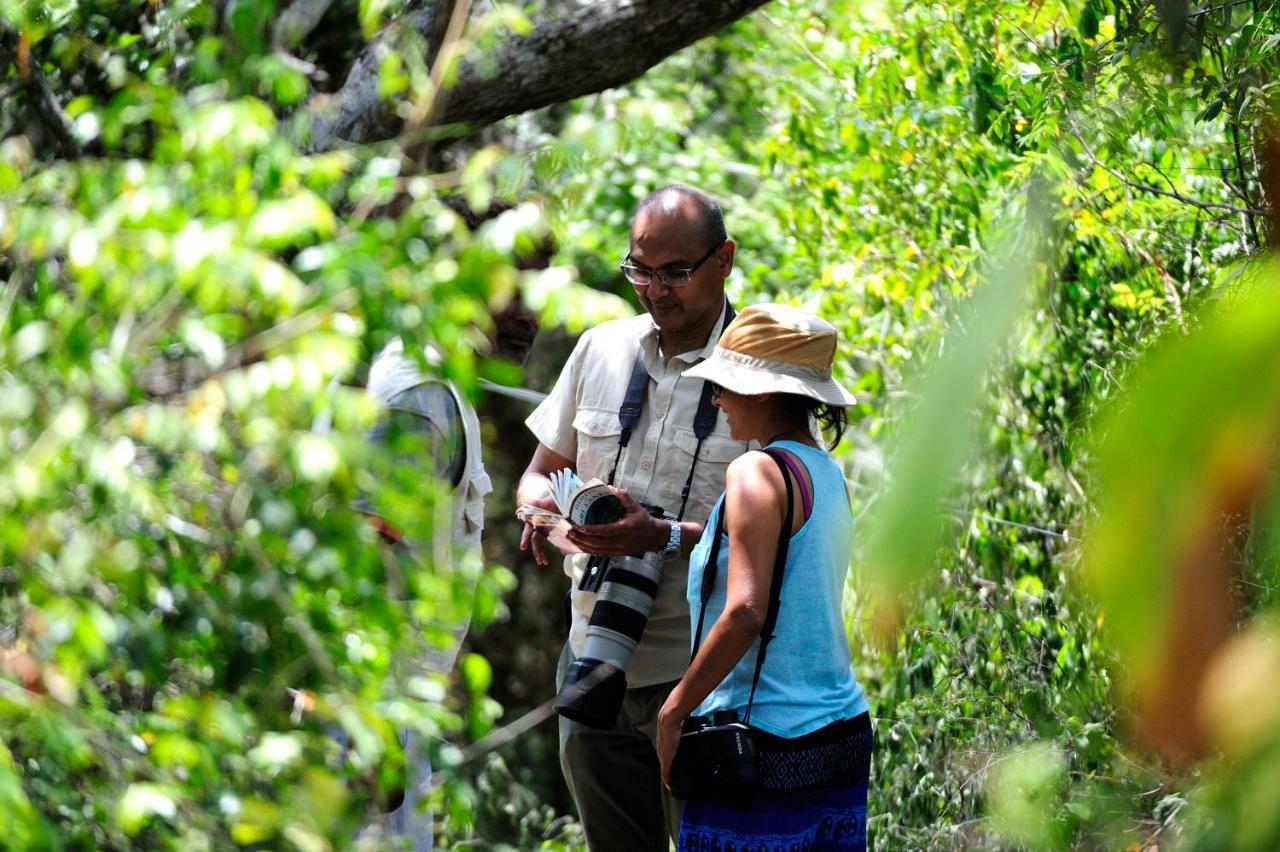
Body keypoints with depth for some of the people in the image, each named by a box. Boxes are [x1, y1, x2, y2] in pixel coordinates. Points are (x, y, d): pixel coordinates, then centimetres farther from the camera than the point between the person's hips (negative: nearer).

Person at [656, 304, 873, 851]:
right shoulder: (828, 474, 11)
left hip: (765, 742, -8)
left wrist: (674, 709, -15)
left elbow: (745, 612, -23)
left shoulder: (757, 474, -14)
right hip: (842, 731, 8)